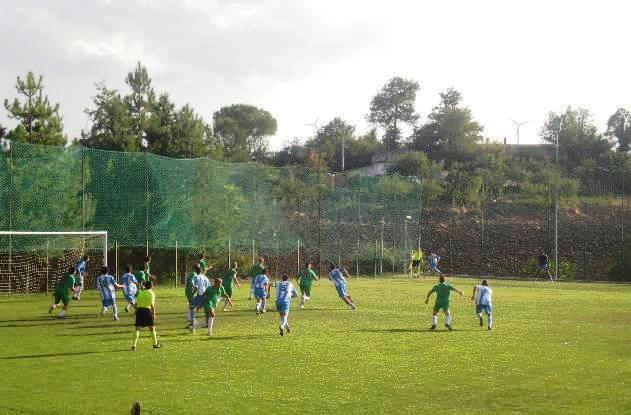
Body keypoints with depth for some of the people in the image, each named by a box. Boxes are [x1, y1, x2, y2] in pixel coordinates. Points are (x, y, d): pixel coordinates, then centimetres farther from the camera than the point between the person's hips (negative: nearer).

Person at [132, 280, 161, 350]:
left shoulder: (141, 293, 12)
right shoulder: (151, 293, -1)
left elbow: (136, 303, 8)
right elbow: (152, 304, -9)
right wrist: (154, 314, -2)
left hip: (139, 310, 3)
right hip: (147, 310, -3)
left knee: (137, 328, 3)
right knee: (152, 328, 12)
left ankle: (134, 345, -7)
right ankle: (155, 344, 22)